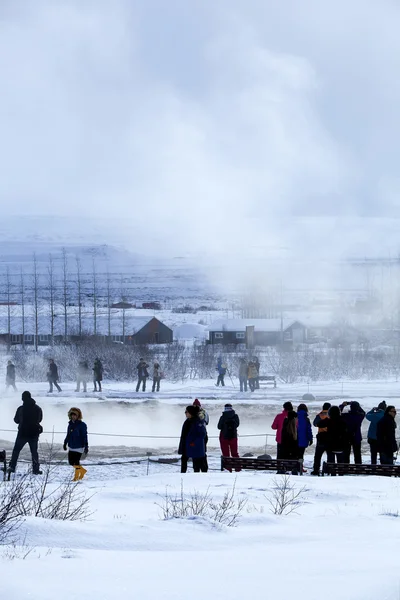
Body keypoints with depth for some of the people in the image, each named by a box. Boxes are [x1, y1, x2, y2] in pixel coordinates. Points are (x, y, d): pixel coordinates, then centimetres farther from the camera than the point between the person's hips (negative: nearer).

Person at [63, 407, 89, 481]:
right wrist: (65, 443, 23)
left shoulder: (82, 425, -11)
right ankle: (83, 471, 28)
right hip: (71, 447, 7)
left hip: (79, 447, -7)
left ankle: (76, 476, 8)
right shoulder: (70, 424, 7)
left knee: (76, 462, -9)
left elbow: (84, 436, -11)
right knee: (71, 462, 7)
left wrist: (86, 447, -14)